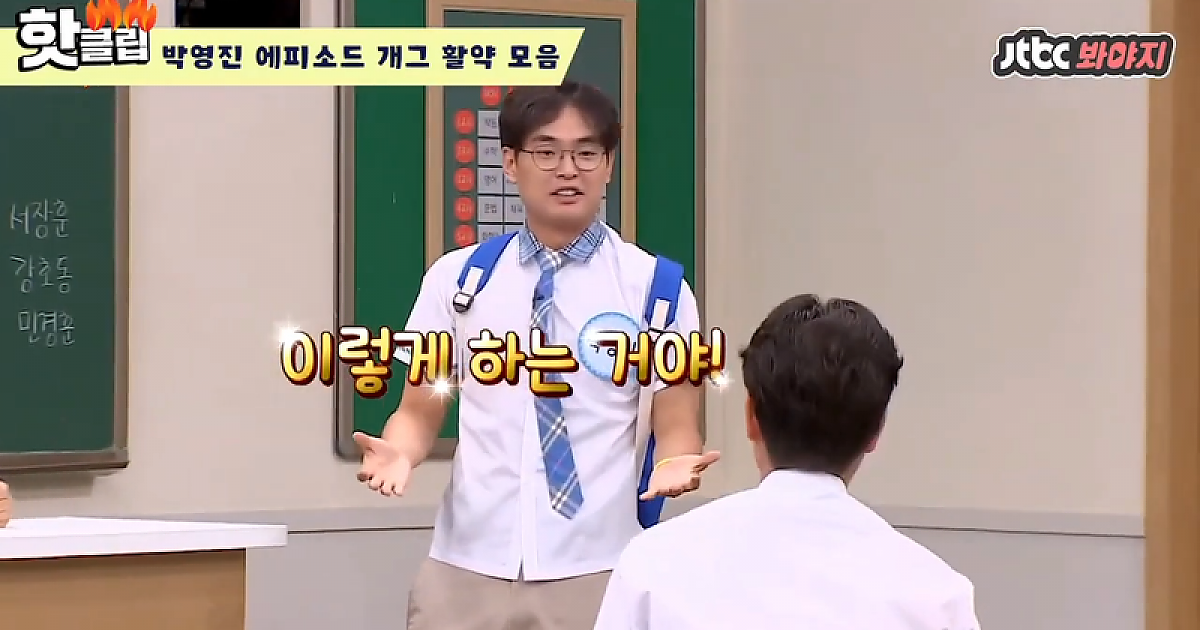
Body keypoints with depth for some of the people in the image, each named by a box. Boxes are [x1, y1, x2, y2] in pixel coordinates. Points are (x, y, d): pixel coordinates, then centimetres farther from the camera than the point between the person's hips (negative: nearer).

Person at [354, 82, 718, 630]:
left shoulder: (655, 288, 3)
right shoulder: (456, 278, 7)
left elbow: (676, 424, 3)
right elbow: (421, 409, 10)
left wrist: (676, 464, -20)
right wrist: (399, 452, -13)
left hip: (596, 574, -1)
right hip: (467, 571, 1)